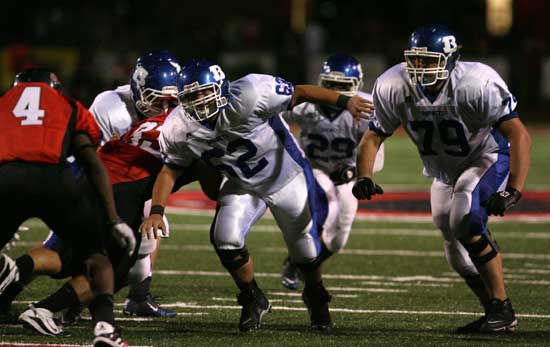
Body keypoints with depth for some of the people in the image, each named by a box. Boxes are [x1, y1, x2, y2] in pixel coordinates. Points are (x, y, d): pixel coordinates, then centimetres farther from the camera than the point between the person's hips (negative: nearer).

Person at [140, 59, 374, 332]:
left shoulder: (248, 96, -36)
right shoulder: (180, 130, -21)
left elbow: (300, 93, -25)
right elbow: (170, 170, -7)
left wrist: (344, 102, -27)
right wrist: (156, 212, -18)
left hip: (286, 177, -2)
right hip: (241, 185, 3)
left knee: (304, 245, 10)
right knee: (225, 239, -19)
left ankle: (316, 299, 42)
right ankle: (253, 299, 8)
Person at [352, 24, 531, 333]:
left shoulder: (478, 85, -33)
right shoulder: (394, 88, -20)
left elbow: (520, 136, -34)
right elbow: (373, 137, -8)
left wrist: (513, 190, -45)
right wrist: (364, 179, -27)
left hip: (488, 159, -6)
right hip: (445, 171, 6)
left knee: (466, 221, -29)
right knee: (459, 254, 8)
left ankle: (503, 310, -18)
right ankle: (494, 313, 30)